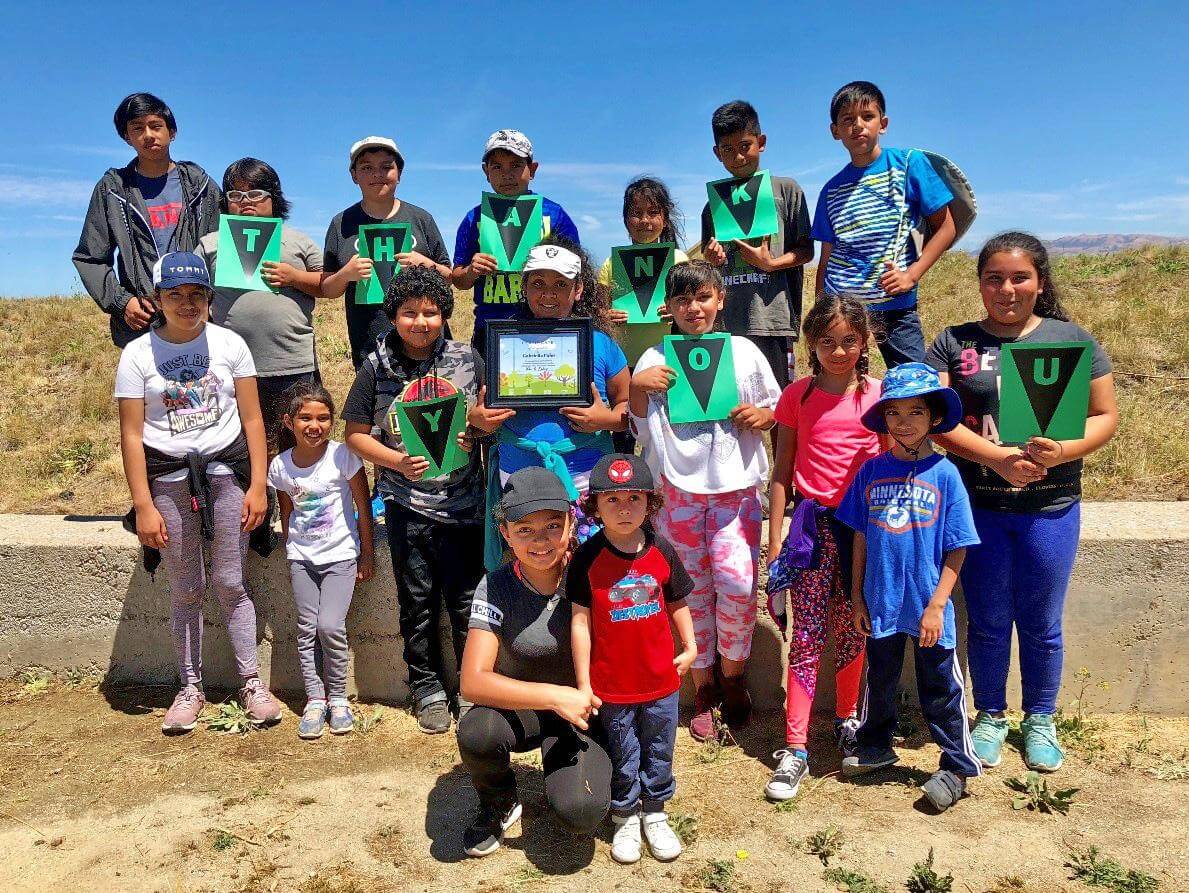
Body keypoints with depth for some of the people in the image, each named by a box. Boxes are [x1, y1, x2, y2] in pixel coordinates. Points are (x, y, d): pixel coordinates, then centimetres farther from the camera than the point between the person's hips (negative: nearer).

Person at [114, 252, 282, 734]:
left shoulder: (230, 344, 1)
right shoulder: (138, 354, 0)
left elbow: (252, 419, 1)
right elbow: (131, 435, -2)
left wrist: (258, 485, -4)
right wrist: (144, 507, -6)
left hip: (226, 469, 0)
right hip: (168, 477, 1)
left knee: (230, 584, 2)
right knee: (186, 590, 8)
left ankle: (252, 683, 13)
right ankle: (190, 688, 22)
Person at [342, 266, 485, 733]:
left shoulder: (467, 358, 1)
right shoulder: (377, 366, 0)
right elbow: (356, 433, 3)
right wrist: (398, 462, -12)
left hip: (464, 500, 0)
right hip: (408, 505, 0)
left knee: (467, 599, 6)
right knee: (418, 603, 11)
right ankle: (427, 688, 28)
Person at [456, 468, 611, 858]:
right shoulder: (496, 588, -17)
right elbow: (473, 682, -25)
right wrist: (555, 696, -32)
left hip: (580, 711, 0)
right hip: (519, 707, 1)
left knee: (580, 813, -26)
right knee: (476, 732, -34)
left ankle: (562, 773, 13)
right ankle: (500, 806, 2)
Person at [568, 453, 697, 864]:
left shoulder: (662, 551, -7)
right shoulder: (587, 558, -14)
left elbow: (677, 603, 8)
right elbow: (580, 620, -11)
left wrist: (689, 648, 8)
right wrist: (583, 684, -9)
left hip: (661, 680, 2)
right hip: (611, 685, -2)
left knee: (659, 753, 18)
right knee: (622, 758, 15)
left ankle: (655, 813, 40)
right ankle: (625, 818, 37)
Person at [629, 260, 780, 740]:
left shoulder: (744, 351, 6)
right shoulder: (656, 359, 5)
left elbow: (777, 409, 14)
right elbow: (639, 427, 8)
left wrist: (762, 416, -8)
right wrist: (637, 387, -10)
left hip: (736, 486, 0)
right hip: (678, 487, 0)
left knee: (737, 584, -11)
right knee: (693, 590, 5)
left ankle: (733, 674, 15)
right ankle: (703, 687, 22)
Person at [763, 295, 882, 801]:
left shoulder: (879, 395, 2)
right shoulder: (798, 396, 1)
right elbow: (782, 470, 4)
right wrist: (775, 537, 1)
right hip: (811, 524, -1)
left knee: (851, 633, 13)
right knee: (806, 637, 1)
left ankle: (846, 719, 36)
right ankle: (795, 749, 7)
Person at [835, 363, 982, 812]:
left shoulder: (944, 474, -10)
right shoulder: (872, 470, -3)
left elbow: (955, 551, -8)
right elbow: (861, 538, 3)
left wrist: (936, 606, -11)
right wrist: (857, 598, 4)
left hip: (928, 609, -3)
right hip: (881, 605, 3)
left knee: (941, 689, 11)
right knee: (879, 679, 21)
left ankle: (957, 766, 29)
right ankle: (875, 745, 42)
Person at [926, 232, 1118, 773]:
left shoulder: (1072, 339, 2)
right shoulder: (954, 343, 0)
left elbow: (1105, 416, 1)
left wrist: (1061, 451, -18)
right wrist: (998, 457, -22)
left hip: (1051, 508, 0)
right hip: (978, 506, 0)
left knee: (1041, 625, 13)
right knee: (987, 622, 12)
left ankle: (1040, 721, 34)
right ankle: (990, 717, 32)